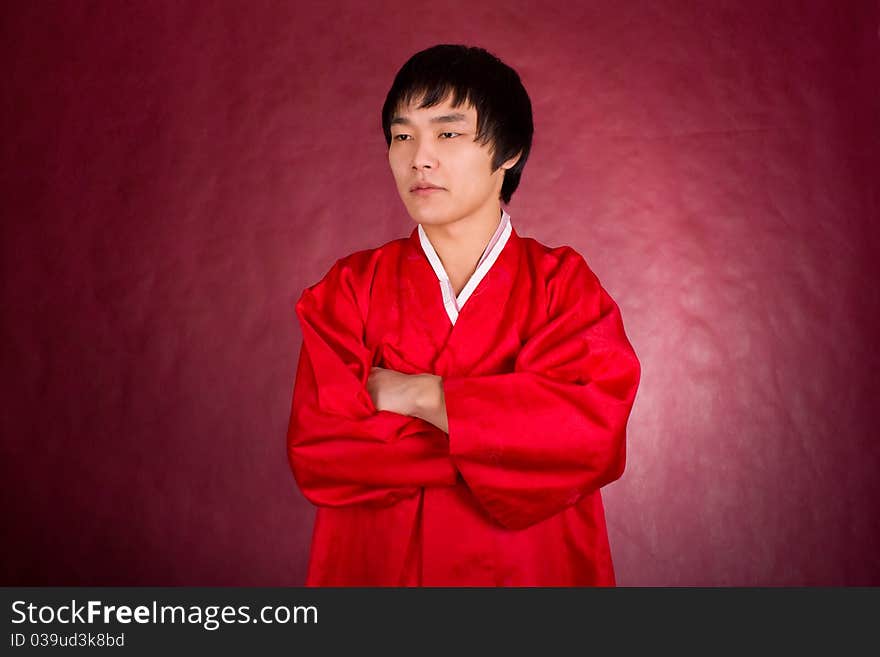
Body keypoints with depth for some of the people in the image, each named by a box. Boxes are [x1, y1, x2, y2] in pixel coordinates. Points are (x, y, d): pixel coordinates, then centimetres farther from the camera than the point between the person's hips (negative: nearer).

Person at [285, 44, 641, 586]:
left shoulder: (561, 282, -6)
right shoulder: (352, 288, -4)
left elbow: (594, 428, -21)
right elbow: (315, 447, -15)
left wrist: (421, 395, -19)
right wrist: (500, 441, -19)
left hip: (533, 564, 0)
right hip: (378, 565, 0)